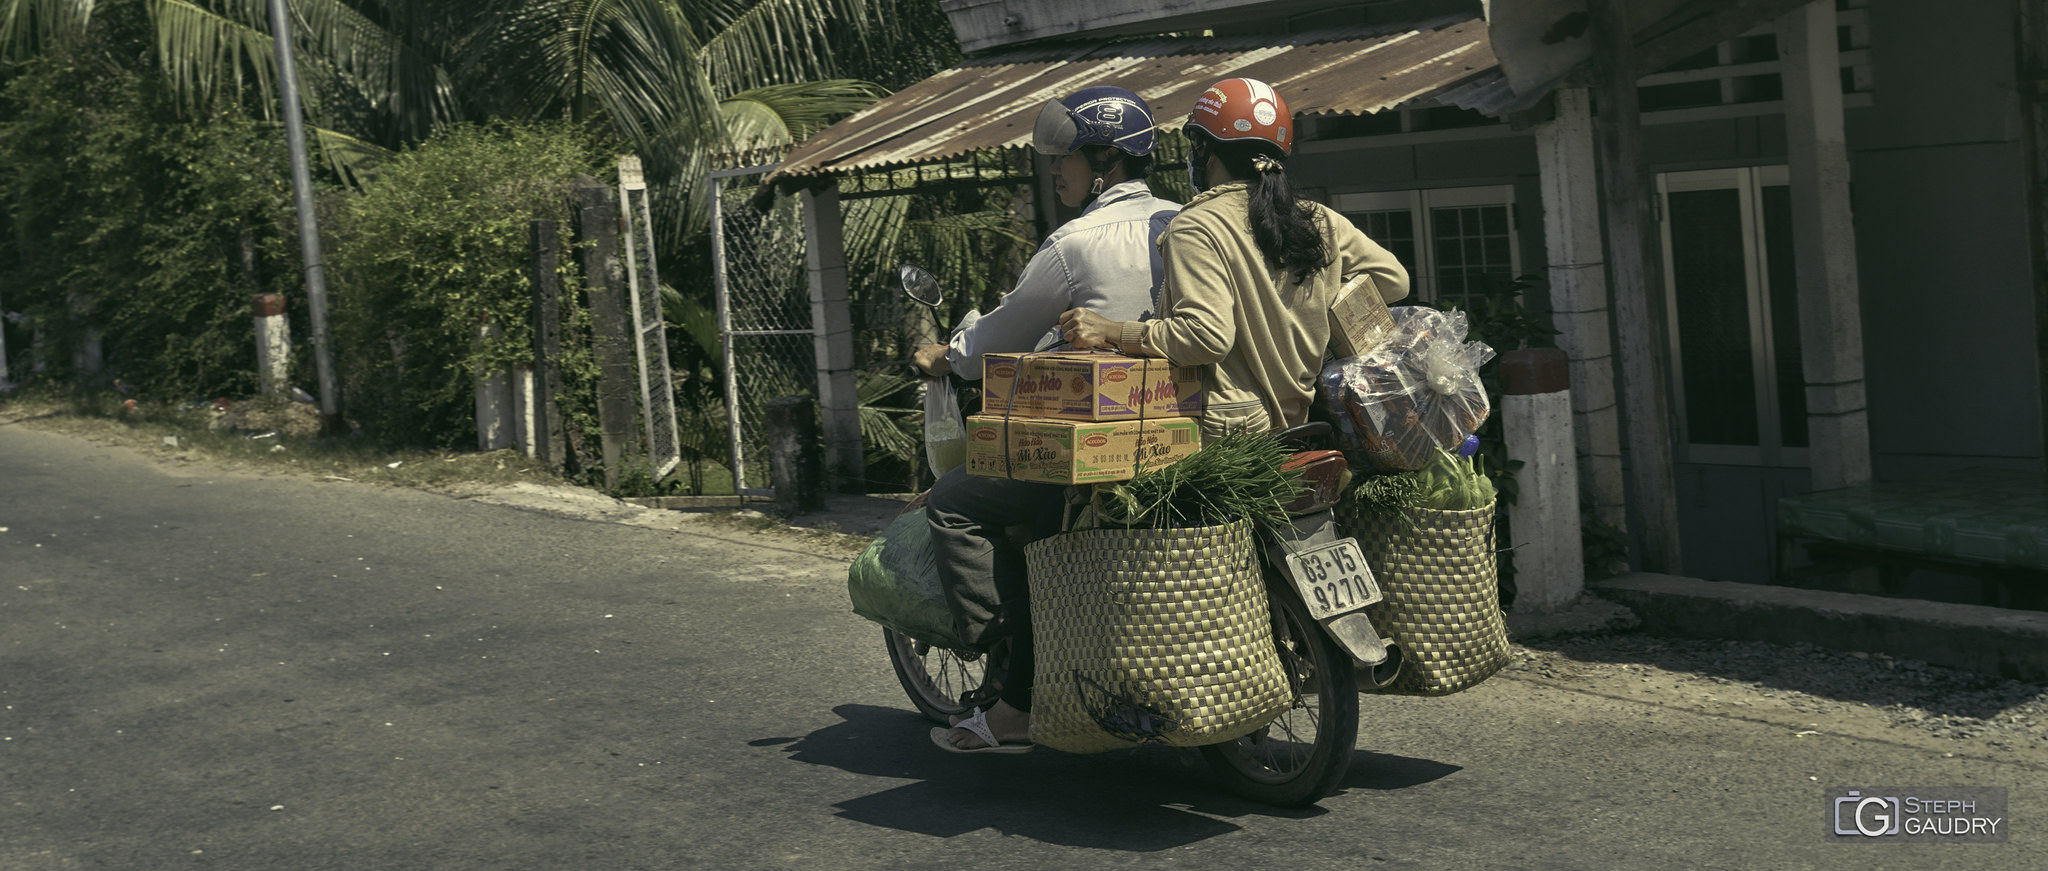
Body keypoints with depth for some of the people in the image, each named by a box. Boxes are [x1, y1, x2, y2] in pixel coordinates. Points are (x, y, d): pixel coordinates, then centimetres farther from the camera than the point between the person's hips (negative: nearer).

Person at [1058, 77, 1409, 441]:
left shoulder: (1197, 227, -11)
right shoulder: (1321, 223, 8)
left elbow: (1208, 335, -21)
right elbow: (1394, 279, 16)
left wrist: (1110, 332, -15)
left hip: (1229, 435, -7)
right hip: (1302, 424, 7)